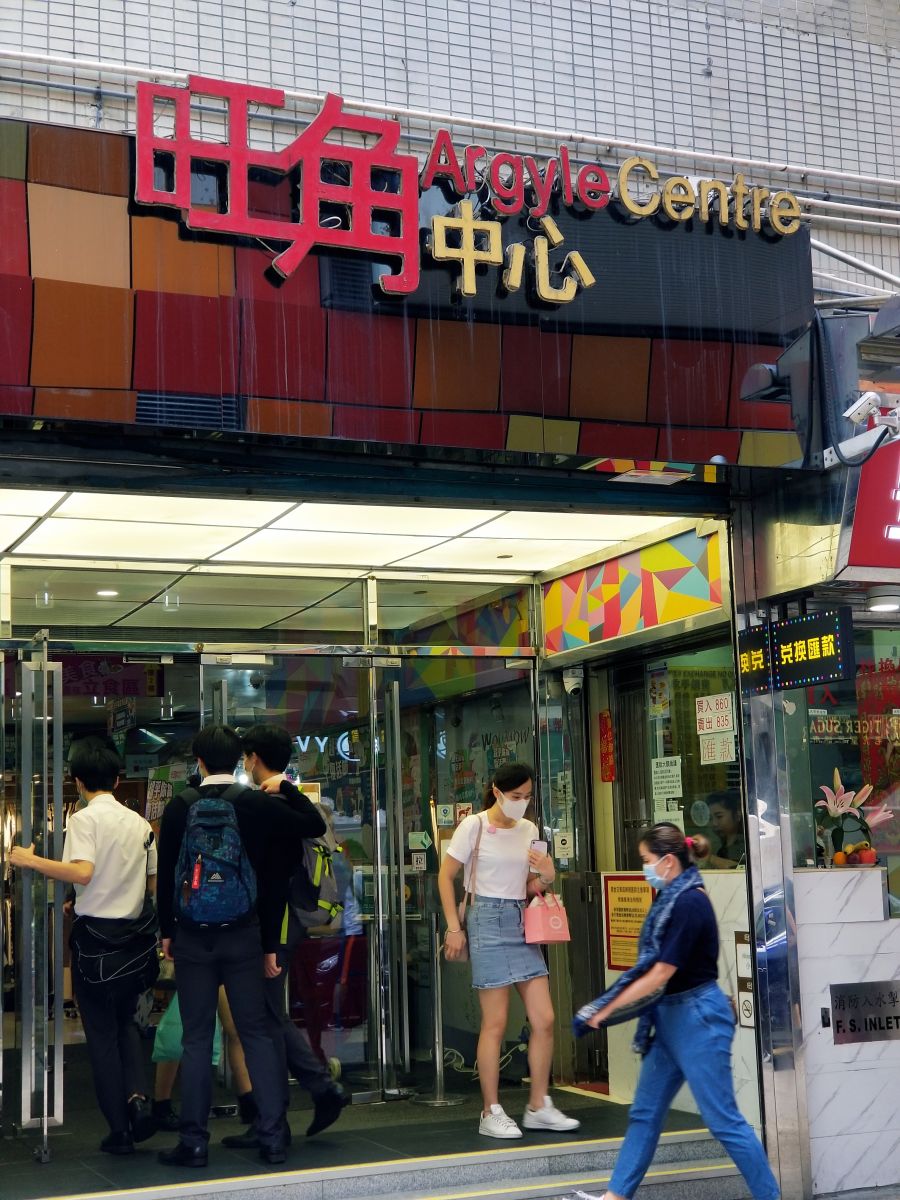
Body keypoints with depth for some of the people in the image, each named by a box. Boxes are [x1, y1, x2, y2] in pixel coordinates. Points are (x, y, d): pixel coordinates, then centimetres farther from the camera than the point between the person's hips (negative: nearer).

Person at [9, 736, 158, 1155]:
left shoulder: (84, 818, -11)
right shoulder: (138, 822, 7)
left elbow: (82, 872, -26)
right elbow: (153, 884, 12)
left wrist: (30, 860, -18)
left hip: (95, 934, -5)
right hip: (134, 934, 5)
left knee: (101, 1034, 5)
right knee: (125, 1023, 22)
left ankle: (119, 1130, 8)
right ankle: (137, 1097, 1)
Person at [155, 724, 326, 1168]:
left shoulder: (180, 806, -4)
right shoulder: (259, 804, -3)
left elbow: (166, 873, 0)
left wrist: (167, 931, 10)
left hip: (192, 936, 0)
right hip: (243, 935, 1)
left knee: (197, 1039, 4)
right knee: (256, 1034, 6)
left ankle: (193, 1143, 6)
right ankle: (273, 1139, 6)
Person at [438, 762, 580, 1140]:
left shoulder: (529, 830, 11)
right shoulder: (473, 826, -5)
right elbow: (445, 876, -2)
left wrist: (545, 877, -4)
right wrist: (454, 927, -7)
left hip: (522, 922, 6)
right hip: (488, 920, -6)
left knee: (544, 1019, 2)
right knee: (495, 1022, -3)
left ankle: (539, 1106, 15)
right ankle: (491, 1113, 7)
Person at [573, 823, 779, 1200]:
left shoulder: (689, 904, -21)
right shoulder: (674, 899, 8)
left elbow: (659, 976, -21)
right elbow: (653, 969, 11)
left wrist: (604, 1011, -16)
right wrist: (605, 1007, 8)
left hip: (698, 1019, -10)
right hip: (672, 1018, 10)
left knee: (723, 1119, -2)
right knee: (645, 1113, 13)